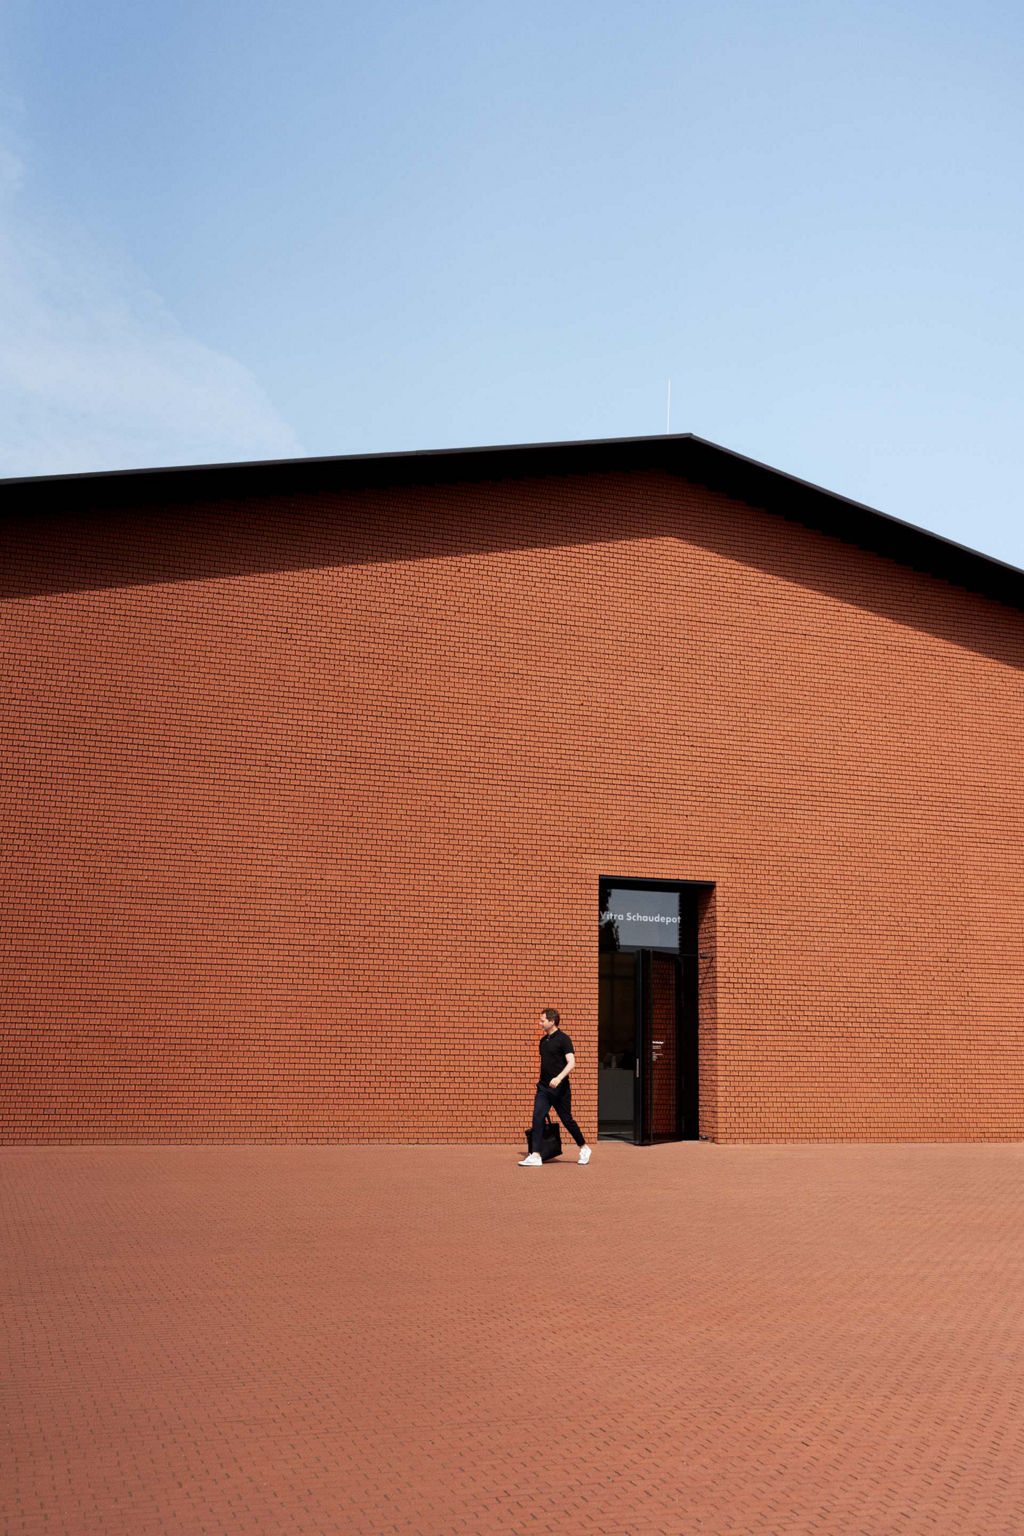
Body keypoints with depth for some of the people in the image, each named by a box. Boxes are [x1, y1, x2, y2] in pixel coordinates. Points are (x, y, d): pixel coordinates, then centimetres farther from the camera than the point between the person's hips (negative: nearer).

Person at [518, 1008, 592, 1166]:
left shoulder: (563, 1039, -10)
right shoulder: (543, 1040, 12)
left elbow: (571, 1062, -18)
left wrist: (559, 1078, -31)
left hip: (560, 1088, -6)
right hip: (543, 1087, 6)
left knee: (567, 1120, 4)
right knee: (537, 1117, -7)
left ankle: (584, 1148, 25)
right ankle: (535, 1156, -8)